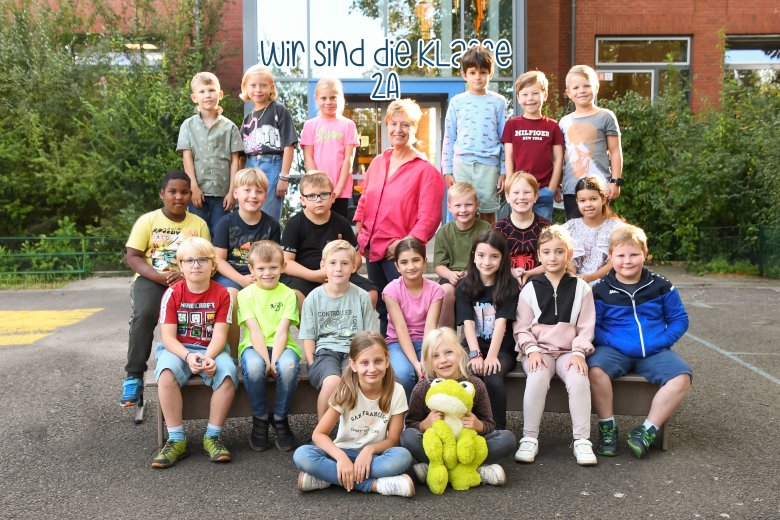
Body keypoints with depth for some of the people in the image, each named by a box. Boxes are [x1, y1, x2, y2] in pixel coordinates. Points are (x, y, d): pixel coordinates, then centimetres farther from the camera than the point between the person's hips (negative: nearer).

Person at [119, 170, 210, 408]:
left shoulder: (199, 224, 6)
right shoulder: (147, 220, 2)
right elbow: (132, 257, -3)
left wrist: (186, 275, -20)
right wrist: (161, 277, -18)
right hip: (151, 279, -1)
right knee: (144, 314, -32)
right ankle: (134, 375, -19)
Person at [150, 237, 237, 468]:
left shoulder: (221, 294, -1)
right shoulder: (173, 293, -3)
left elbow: (219, 334, -9)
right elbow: (168, 337, -10)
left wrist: (208, 357, -30)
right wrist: (188, 356, -28)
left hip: (211, 350, 1)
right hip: (178, 349, 0)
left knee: (228, 371, -31)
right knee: (167, 372, -34)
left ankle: (212, 437, -17)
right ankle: (176, 440, -23)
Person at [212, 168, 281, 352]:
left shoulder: (271, 225, 6)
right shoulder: (227, 222, 1)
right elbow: (219, 259, -2)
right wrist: (241, 279, -16)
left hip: (260, 278, 1)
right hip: (230, 275, -1)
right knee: (230, 296, -32)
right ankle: (232, 353, -16)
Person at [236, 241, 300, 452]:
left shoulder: (288, 294, 5)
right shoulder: (245, 294, 5)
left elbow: (282, 331, -6)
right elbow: (255, 331, -7)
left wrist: (274, 360, -21)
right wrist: (266, 361, -19)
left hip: (281, 346, 0)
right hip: (254, 347, 0)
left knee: (288, 366, -34)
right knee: (254, 367, -35)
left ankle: (280, 418, -8)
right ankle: (260, 419, -9)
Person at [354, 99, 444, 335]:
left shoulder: (425, 170, -9)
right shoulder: (377, 162, 9)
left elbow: (429, 217, -14)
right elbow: (364, 200, 18)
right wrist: (360, 232, 6)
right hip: (372, 249, 6)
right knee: (380, 309, 17)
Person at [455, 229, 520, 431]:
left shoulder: (509, 286, 0)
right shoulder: (464, 286, 5)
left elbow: (501, 322, -12)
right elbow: (467, 322, -7)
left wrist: (491, 355, -25)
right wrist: (475, 354, -22)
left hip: (502, 349, -1)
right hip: (473, 346, 1)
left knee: (493, 378, -32)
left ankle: (498, 431, -16)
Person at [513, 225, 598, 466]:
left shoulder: (581, 288, 7)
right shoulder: (530, 288, 6)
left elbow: (586, 328, 5)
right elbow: (521, 327, 4)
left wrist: (579, 353, -10)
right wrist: (531, 350, -12)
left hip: (569, 351, 1)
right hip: (538, 350, 0)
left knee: (578, 379, -30)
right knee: (537, 377, -32)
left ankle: (582, 440, -19)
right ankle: (529, 438, -22)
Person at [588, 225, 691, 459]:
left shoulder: (661, 286, 6)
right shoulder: (601, 290, 2)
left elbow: (680, 320, 9)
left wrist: (661, 341, -7)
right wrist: (611, 342, -15)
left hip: (654, 352, 2)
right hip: (615, 351, -1)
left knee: (682, 376, -25)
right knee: (596, 369, -33)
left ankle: (648, 429, -13)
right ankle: (607, 427, -12)